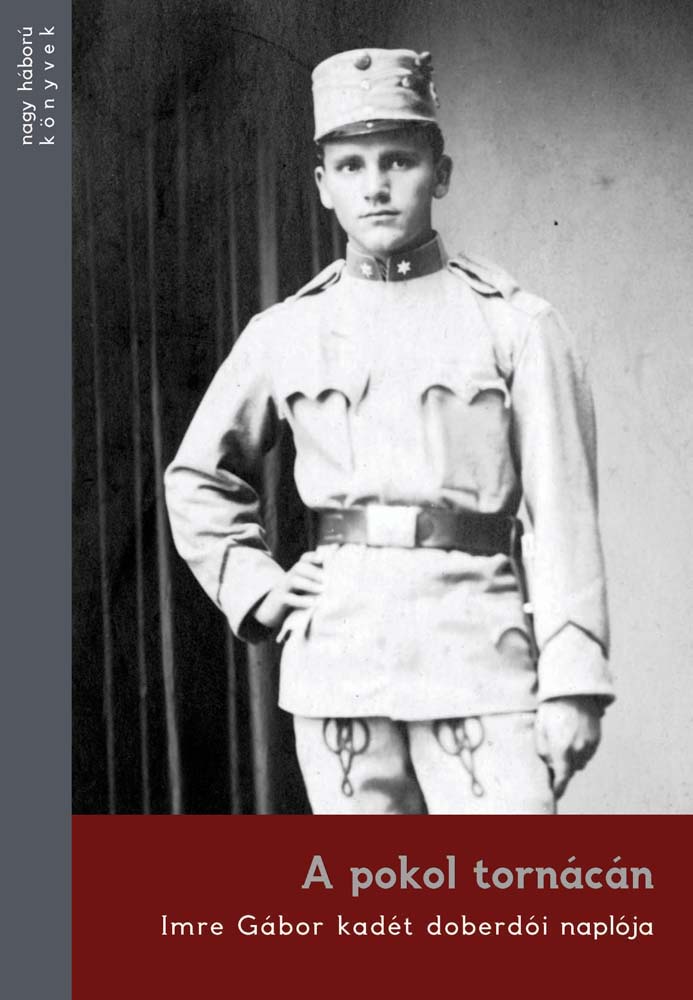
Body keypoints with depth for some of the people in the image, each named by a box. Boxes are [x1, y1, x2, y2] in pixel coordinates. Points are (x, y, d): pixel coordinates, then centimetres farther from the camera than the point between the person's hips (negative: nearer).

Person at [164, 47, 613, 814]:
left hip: (479, 656, -2)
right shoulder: (283, 335, 8)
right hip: (336, 662, 3)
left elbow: (563, 516, -3)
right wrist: (253, 590, 9)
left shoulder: (516, 326, 1)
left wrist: (574, 684, -8)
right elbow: (198, 478, 22)